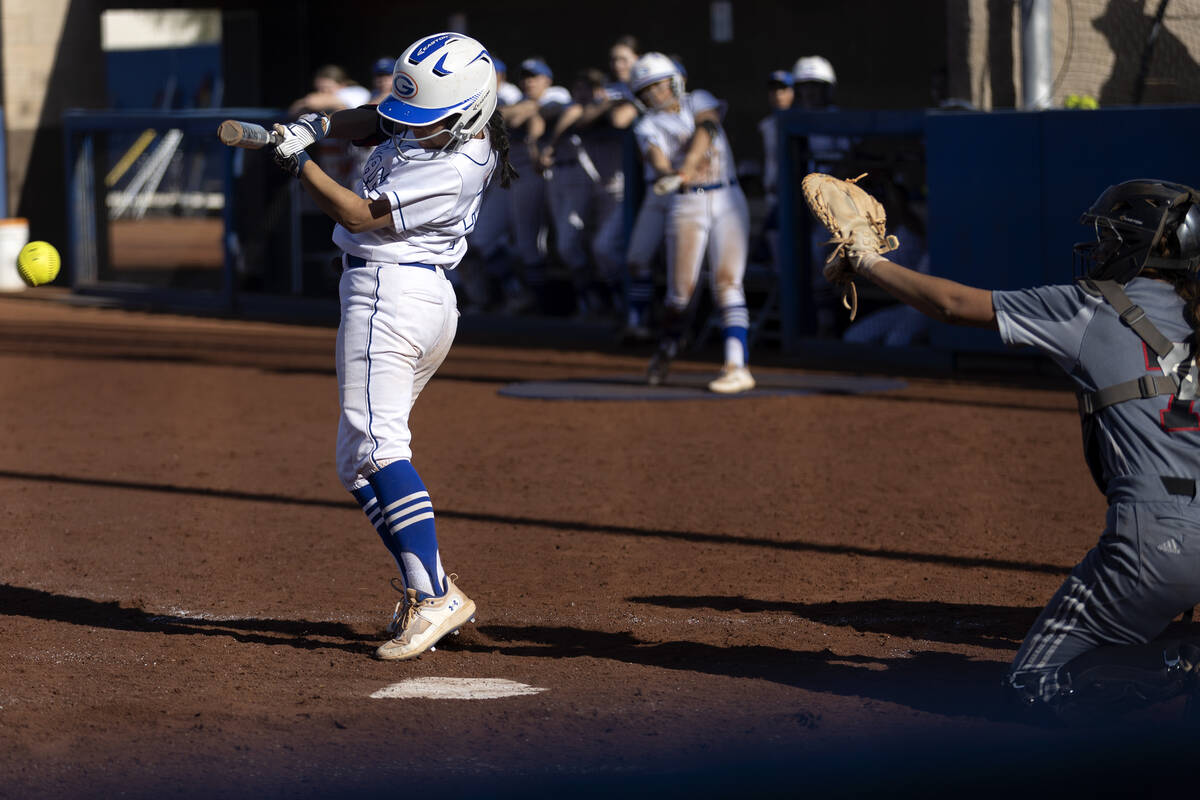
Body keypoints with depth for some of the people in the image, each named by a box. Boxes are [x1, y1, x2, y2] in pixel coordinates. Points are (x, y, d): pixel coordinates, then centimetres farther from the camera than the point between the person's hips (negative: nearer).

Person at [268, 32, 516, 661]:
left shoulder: (448, 171, -20)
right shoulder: (446, 123, 7)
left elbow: (360, 216, -16)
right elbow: (378, 122, 21)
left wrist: (296, 162, -10)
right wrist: (318, 125, 2)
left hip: (389, 294, -11)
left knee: (377, 448, -20)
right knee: (357, 461, 14)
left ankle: (432, 598, -27)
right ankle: (429, 587, 9)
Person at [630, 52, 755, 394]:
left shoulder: (699, 103, 10)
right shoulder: (648, 126, 4)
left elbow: (705, 129, -12)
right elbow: (656, 157, -17)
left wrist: (687, 168, -29)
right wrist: (668, 173, -41)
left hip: (728, 201, 0)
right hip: (687, 205, 0)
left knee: (727, 282, -11)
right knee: (680, 289, -3)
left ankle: (738, 366, -19)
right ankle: (666, 349, 23)